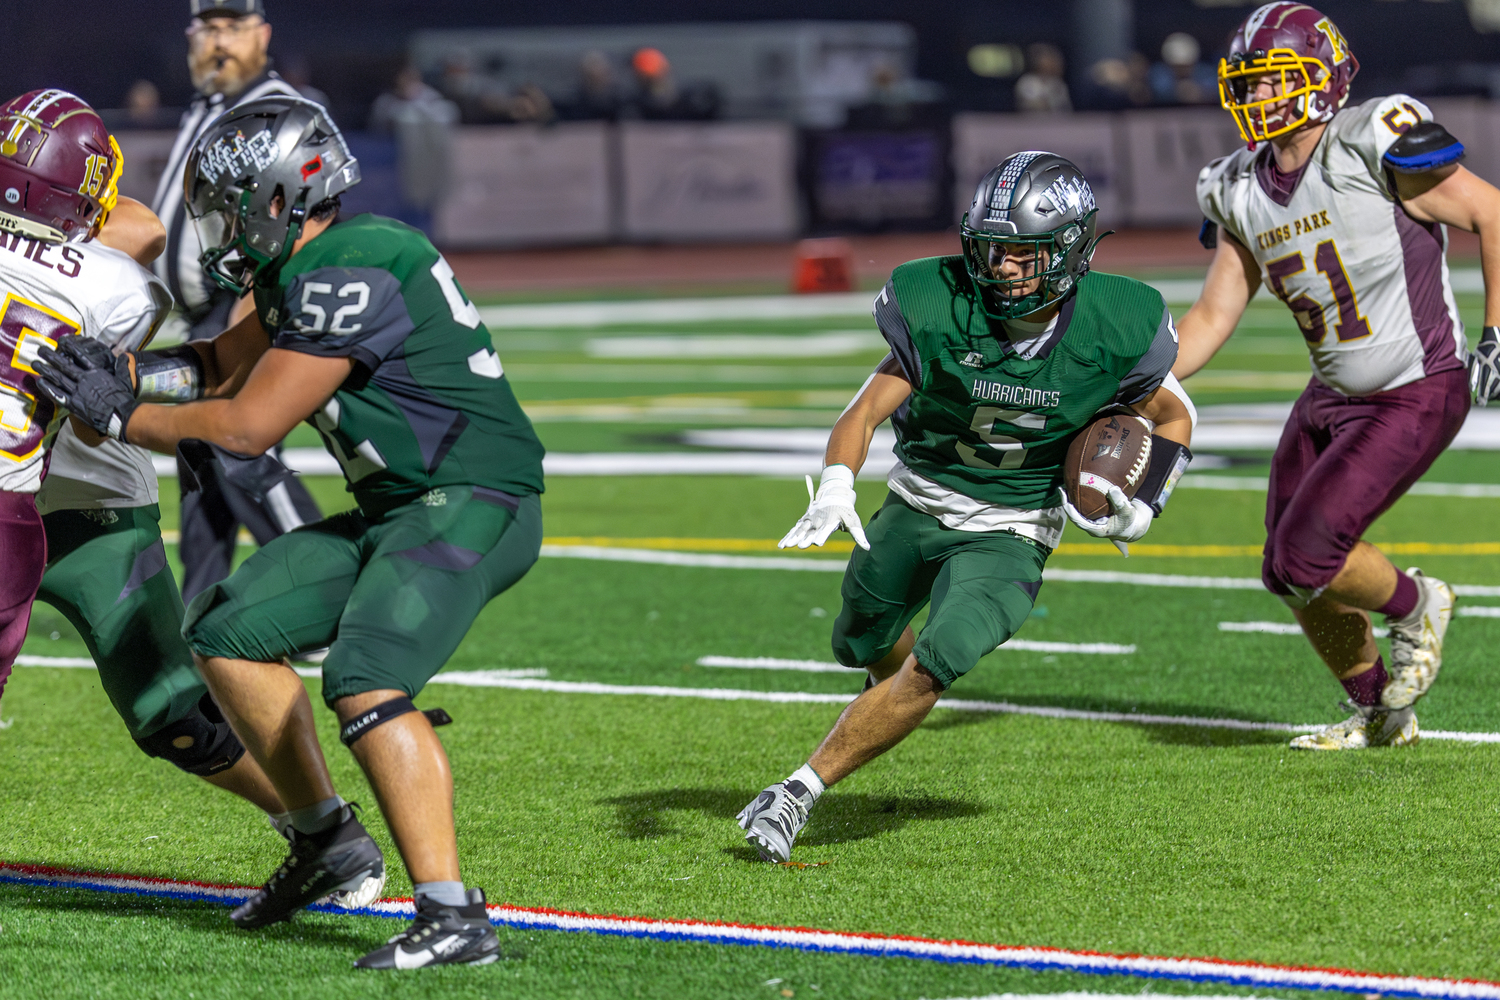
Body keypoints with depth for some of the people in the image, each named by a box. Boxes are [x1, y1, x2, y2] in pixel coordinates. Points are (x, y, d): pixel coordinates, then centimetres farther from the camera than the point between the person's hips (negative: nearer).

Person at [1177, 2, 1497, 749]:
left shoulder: (1375, 147, -20)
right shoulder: (1243, 192, 2)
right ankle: (1377, 713, 32)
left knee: (1306, 557, -16)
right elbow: (1213, 317, 6)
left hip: (1416, 397, -8)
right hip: (1334, 395, 8)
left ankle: (1413, 606, 15)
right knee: (1288, 575, 9)